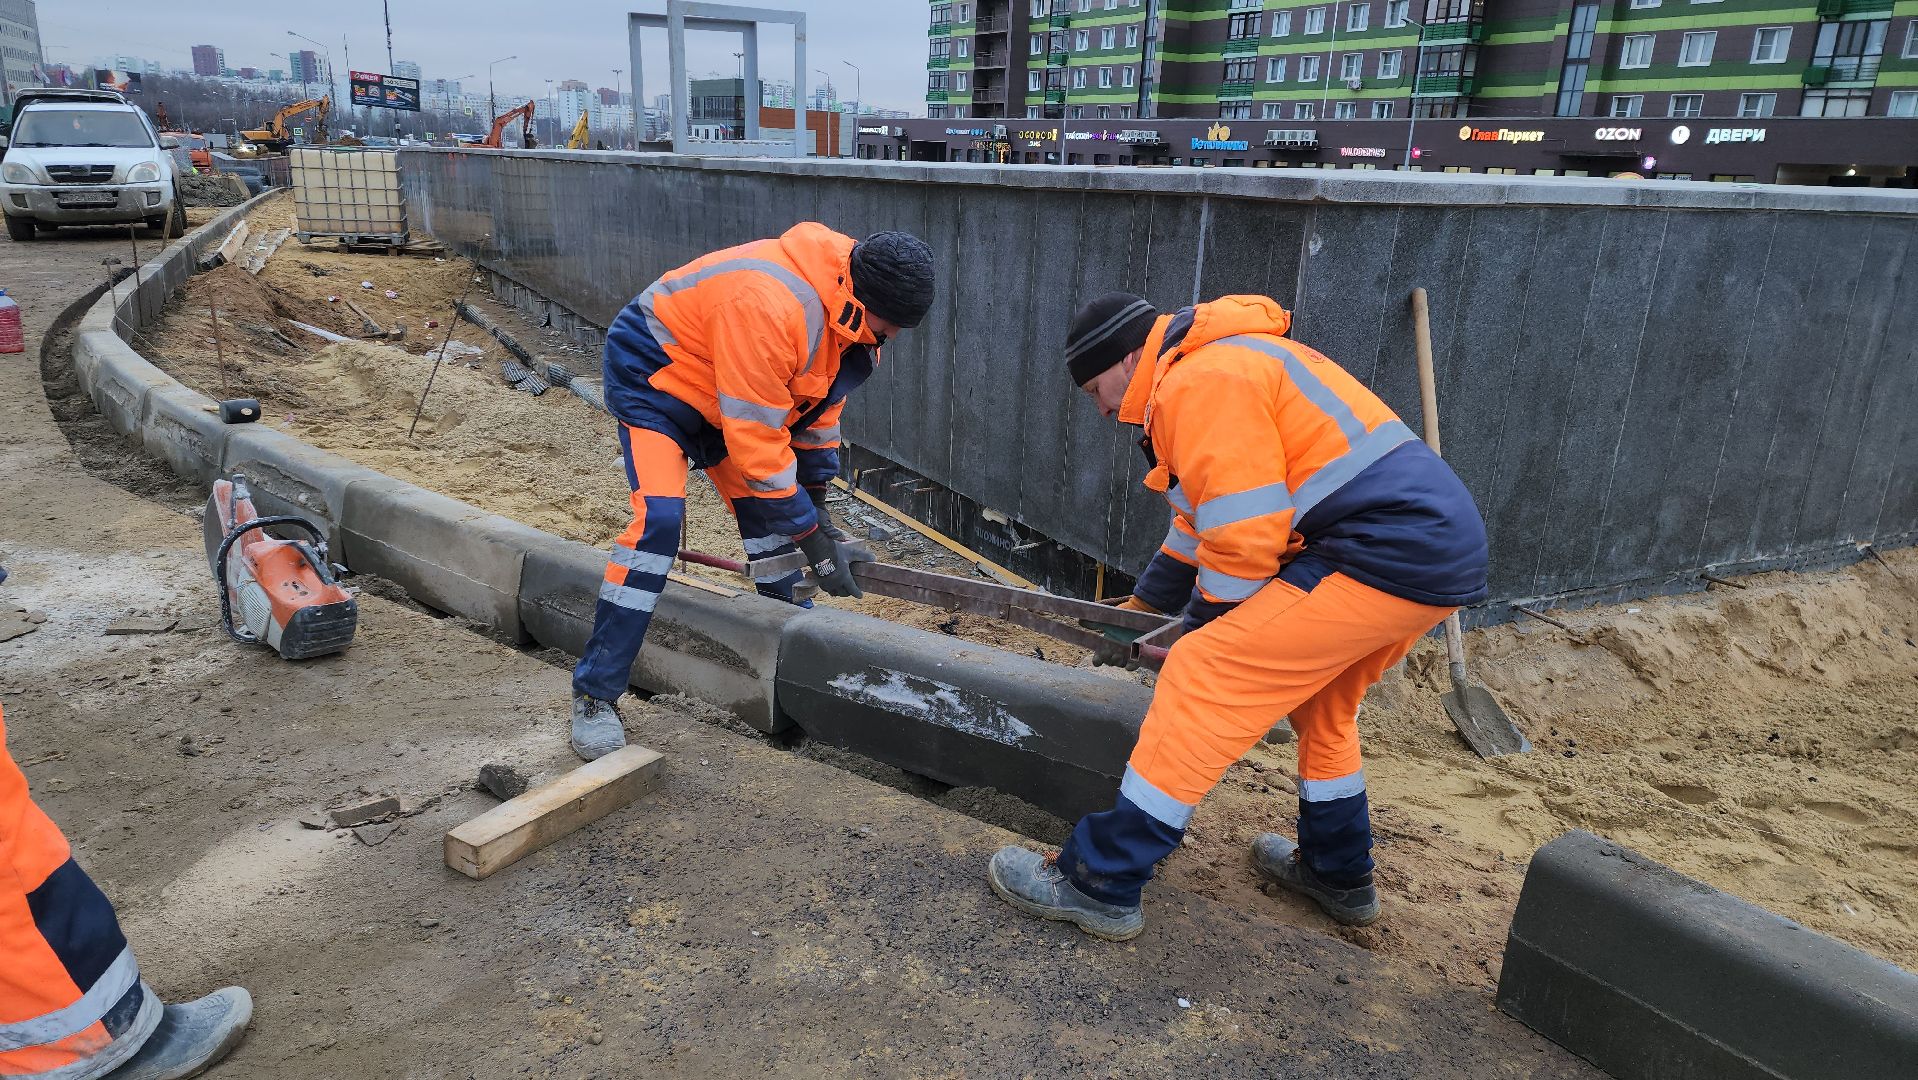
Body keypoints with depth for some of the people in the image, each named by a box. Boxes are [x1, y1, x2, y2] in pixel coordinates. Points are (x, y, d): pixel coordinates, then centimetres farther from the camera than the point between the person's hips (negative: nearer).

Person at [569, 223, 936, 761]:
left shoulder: (848, 308, -10)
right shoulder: (767, 305, -39)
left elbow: (819, 407, 4)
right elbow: (756, 440, -34)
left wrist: (817, 509, 4)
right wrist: (812, 536, -27)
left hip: (723, 389, 9)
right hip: (650, 376, -8)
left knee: (771, 519, 3)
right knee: (659, 519, -23)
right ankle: (593, 696, -15)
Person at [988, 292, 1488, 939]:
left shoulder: (1199, 381, -11)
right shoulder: (1218, 367, 23)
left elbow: (1244, 538, -16)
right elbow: (1205, 519, 32)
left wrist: (1201, 630, 2)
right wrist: (1139, 611, 39)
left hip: (1384, 555, -11)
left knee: (1202, 681, -11)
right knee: (1319, 706, 28)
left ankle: (1100, 884, -5)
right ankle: (1338, 875, 42)